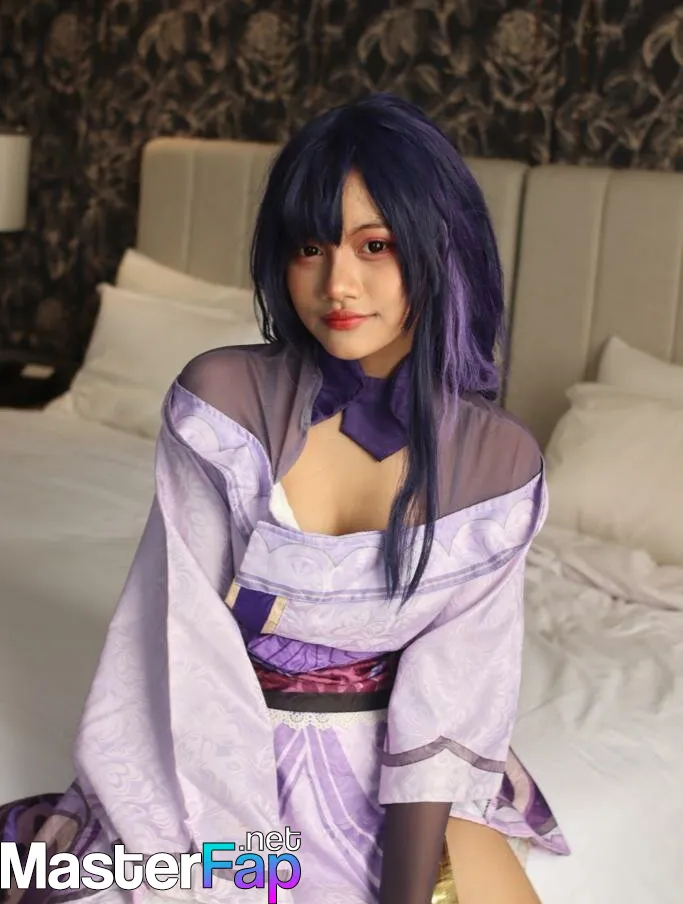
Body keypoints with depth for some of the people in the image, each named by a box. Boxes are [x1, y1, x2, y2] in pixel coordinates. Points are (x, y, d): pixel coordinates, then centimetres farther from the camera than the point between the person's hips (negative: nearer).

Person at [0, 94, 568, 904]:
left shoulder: (498, 463, -9)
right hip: (223, 753, -3)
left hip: (386, 760, 4)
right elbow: (194, 650, -15)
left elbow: (448, 697, -8)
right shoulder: (221, 401, -15)